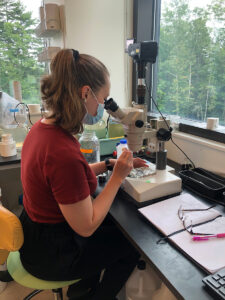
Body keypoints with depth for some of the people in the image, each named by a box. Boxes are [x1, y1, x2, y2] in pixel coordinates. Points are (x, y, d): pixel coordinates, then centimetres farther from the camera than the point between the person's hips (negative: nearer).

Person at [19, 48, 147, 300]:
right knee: (133, 243, 14)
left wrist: (109, 164, 1)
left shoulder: (42, 127, -7)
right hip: (50, 254, -7)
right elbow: (86, 227, -25)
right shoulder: (63, 152, -37)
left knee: (114, 223, 27)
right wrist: (117, 176, -20)